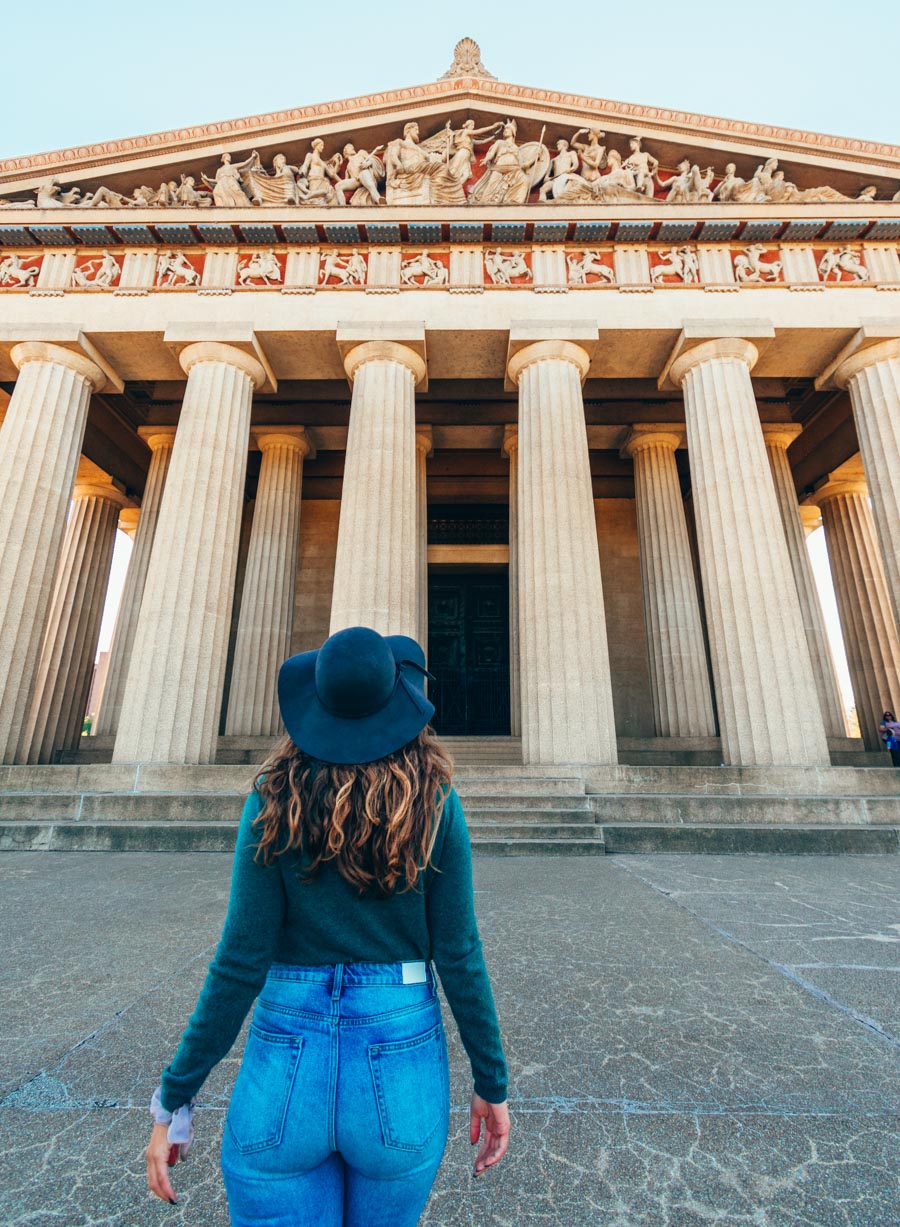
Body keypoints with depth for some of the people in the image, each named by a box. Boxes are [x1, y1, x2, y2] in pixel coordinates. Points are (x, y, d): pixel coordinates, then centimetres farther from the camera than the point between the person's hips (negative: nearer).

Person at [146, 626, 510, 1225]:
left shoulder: (275, 801, -11)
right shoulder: (435, 804, -12)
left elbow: (243, 961, -9)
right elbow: (458, 957, -8)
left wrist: (174, 1098, 4)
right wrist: (493, 1083, 6)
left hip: (286, 1061, -1)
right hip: (402, 1062, 2)